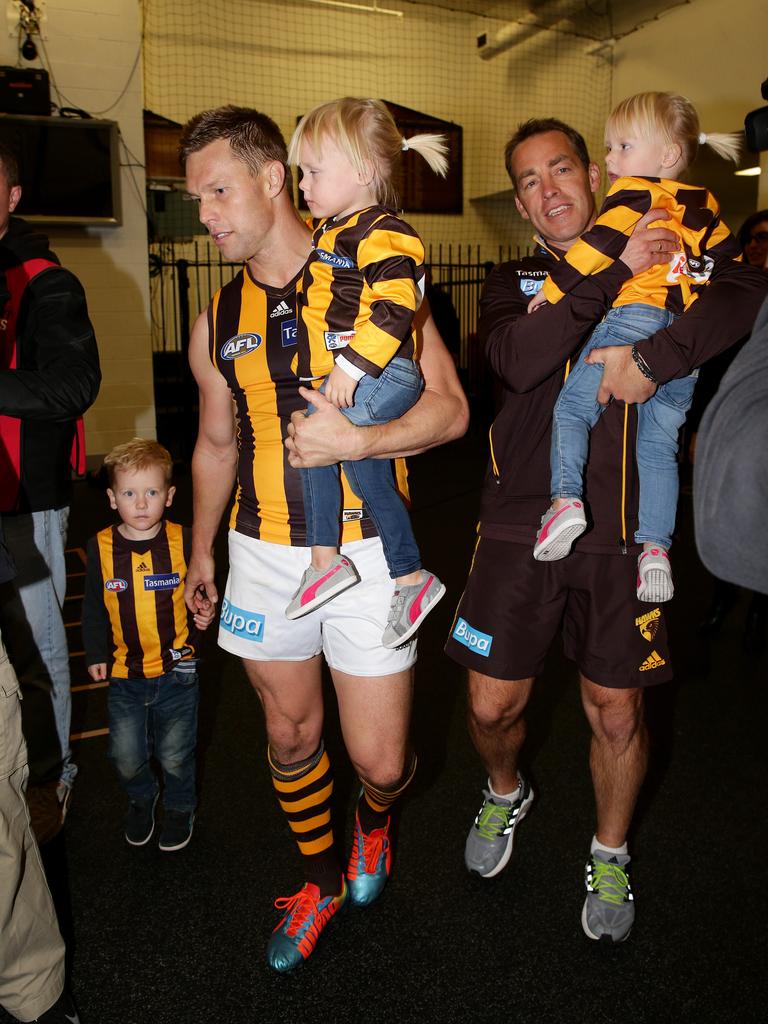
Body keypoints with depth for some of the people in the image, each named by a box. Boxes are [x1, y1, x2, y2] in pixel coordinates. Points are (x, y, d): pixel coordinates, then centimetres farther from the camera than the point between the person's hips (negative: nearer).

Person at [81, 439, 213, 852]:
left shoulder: (183, 541, -10)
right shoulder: (101, 547, -5)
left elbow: (202, 592, 4)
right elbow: (93, 608, 6)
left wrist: (205, 612, -15)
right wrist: (96, 654, 4)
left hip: (177, 667, -1)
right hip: (124, 671, 2)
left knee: (175, 754, 10)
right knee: (126, 756, 10)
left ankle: (179, 807, 39)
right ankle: (141, 798, 43)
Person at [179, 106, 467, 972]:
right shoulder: (218, 321, 6)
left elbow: (450, 410, -6)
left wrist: (356, 441, -22)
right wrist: (201, 551, 23)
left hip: (362, 552, -3)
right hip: (263, 554, 4)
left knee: (380, 760, 2)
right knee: (289, 736, 15)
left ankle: (374, 819, 40)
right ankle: (322, 879, 41)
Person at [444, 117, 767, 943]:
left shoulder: (663, 263, 7)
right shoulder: (512, 284, 8)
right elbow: (517, 362, -15)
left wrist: (652, 359, -24)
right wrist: (616, 272, -19)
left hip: (619, 528, 0)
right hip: (520, 524, 1)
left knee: (616, 712, 8)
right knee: (492, 705, 5)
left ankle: (609, 857, 36)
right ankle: (506, 795, 41)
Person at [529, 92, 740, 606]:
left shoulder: (634, 193, 4)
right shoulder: (704, 207, 23)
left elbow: (599, 245, -9)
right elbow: (731, 262, 26)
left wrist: (555, 289, -2)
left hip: (633, 319, -6)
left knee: (571, 407, 3)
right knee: (660, 445, 10)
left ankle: (566, 496, -16)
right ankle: (656, 547, 7)